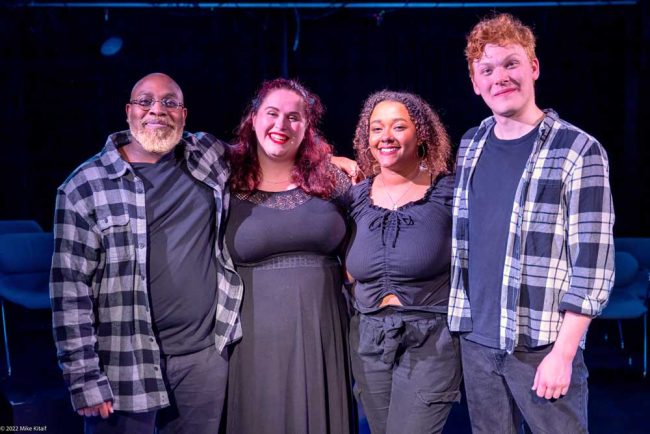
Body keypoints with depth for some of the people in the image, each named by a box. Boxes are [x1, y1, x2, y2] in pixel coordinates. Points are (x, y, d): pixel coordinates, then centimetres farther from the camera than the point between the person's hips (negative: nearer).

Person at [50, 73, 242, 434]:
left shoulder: (209, 156, 6)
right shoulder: (86, 187, -5)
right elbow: (70, 289, -7)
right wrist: (84, 378, -10)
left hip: (205, 355, 4)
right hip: (127, 366, -3)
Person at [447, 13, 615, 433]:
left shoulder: (579, 152, -10)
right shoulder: (470, 146, 7)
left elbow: (593, 263, -12)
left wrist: (563, 353, -15)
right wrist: (459, 318, 11)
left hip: (542, 346, -5)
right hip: (475, 339, 5)